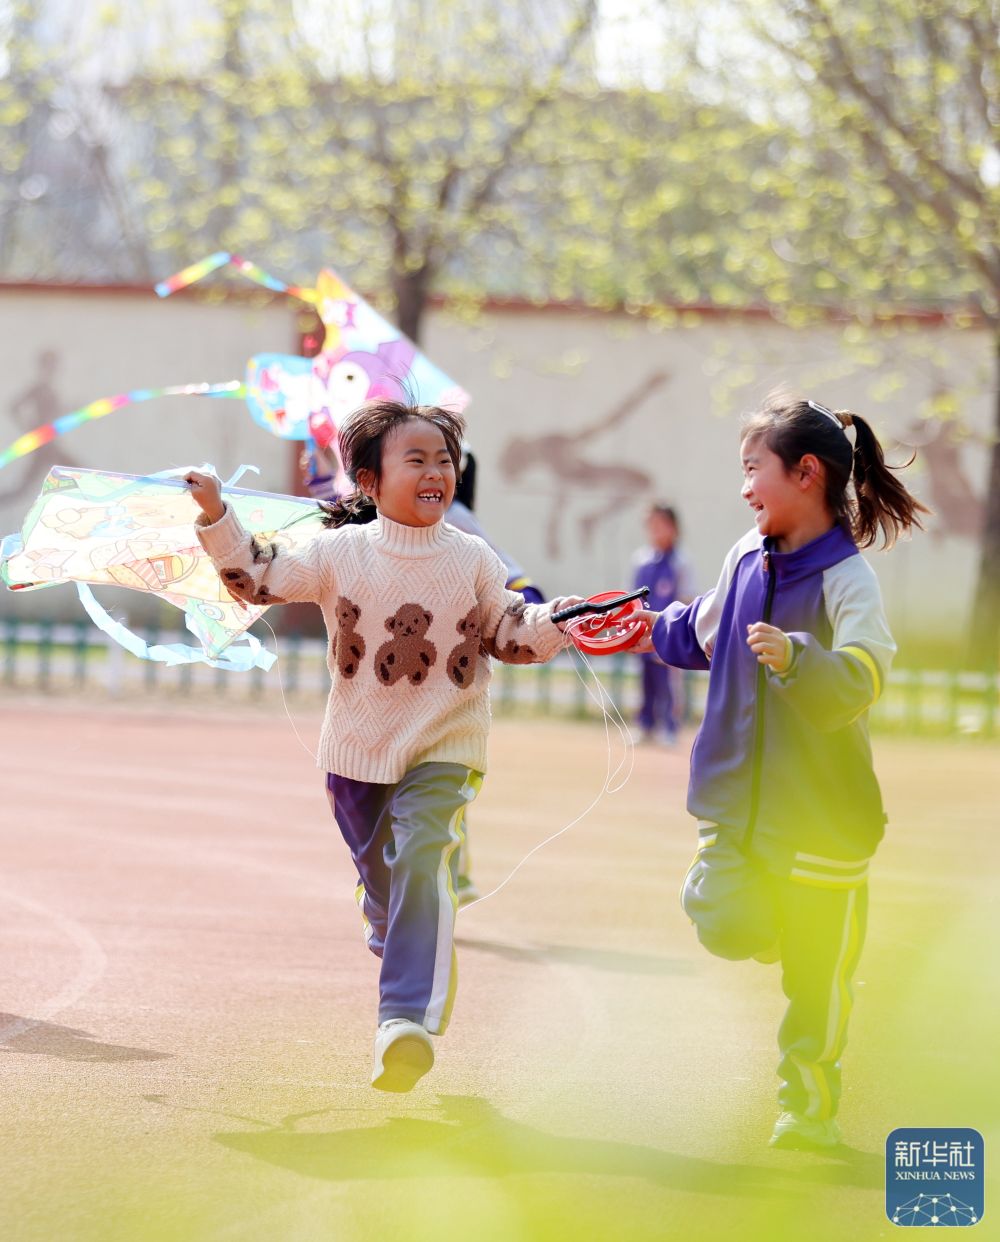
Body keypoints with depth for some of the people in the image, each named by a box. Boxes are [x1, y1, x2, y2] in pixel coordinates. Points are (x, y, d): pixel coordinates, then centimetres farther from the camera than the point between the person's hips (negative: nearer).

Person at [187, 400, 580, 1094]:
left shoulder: (473, 560, -1)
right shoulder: (341, 552, -4)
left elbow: (511, 634, 5)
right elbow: (258, 579, -5)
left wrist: (557, 622, -14)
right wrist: (217, 518, -16)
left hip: (442, 749, -2)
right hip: (358, 747, 2)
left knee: (421, 860, -23)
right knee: (378, 876, 15)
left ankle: (408, 1021, -31)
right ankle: (398, 952, 49)